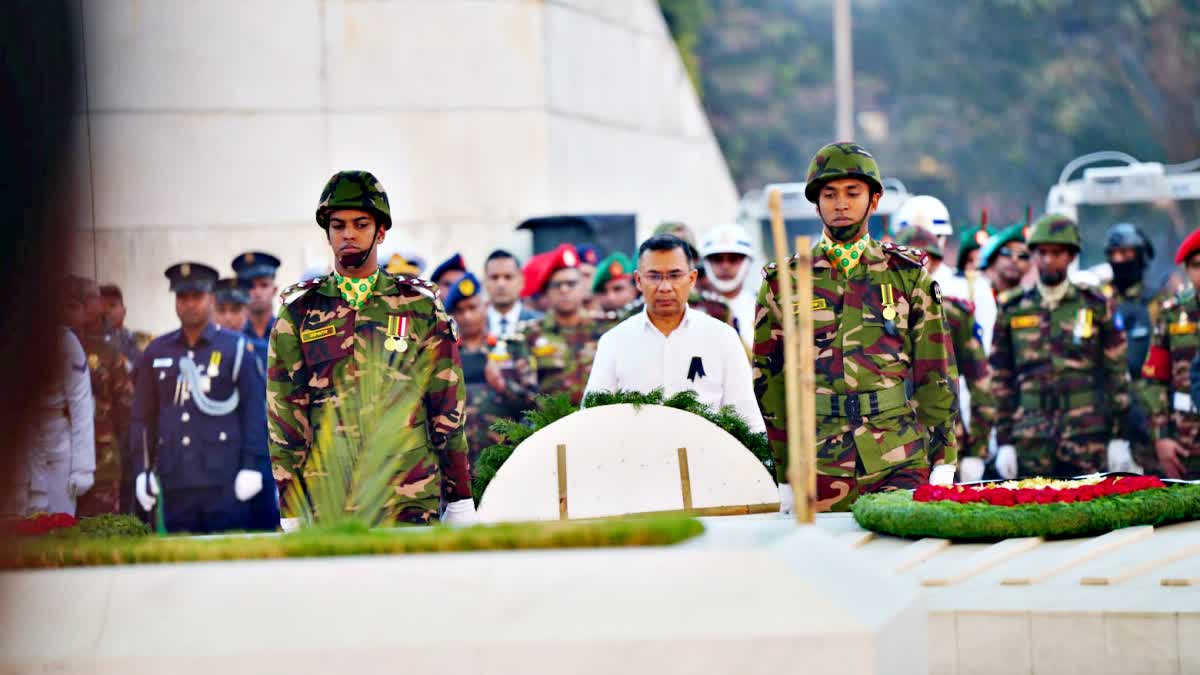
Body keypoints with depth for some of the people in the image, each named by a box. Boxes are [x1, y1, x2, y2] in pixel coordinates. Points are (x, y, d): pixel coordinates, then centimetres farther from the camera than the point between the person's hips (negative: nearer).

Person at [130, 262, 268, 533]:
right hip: (175, 482, 3)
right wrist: (143, 470, 7)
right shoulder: (156, 352, 12)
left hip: (223, 480, -3)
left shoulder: (235, 348, 3)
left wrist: (251, 467, -7)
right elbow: (143, 416, 14)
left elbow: (254, 410, 0)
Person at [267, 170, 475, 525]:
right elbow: (285, 418, 7)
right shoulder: (299, 313, 9)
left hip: (412, 502, 0)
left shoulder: (420, 308, 8)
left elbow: (447, 410, 9)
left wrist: (460, 501, 6)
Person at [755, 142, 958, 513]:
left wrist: (943, 463, 1)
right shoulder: (784, 283, 8)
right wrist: (783, 477, 4)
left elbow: (935, 373, 8)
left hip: (903, 467, 0)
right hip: (819, 472, 0)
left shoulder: (908, 275, 9)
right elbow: (769, 382, 8)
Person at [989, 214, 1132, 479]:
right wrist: (1004, 442, 4)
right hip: (1031, 444, 1)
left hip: (1087, 440, -1)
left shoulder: (1096, 306, 6)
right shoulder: (1012, 310, 8)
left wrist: (1119, 438, 1)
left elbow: (1117, 375, 6)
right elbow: (1000, 380, 9)